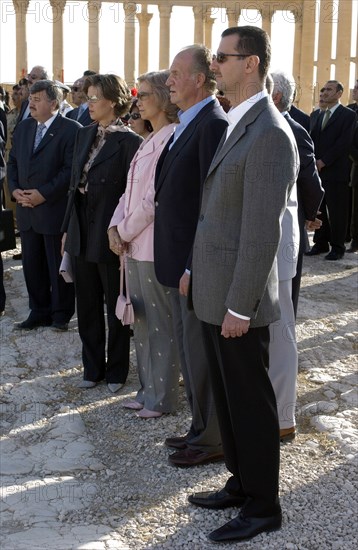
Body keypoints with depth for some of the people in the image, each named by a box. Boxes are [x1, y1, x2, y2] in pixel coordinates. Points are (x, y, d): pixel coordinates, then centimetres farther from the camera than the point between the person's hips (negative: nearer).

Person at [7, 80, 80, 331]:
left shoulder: (71, 129, -9)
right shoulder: (23, 128, 13)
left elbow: (71, 169, -15)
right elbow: (13, 162, 17)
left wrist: (44, 194, -19)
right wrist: (14, 189, -1)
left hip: (55, 210, -6)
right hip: (27, 209, 7)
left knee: (58, 265, 4)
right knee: (32, 264, 12)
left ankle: (61, 314, 18)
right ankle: (39, 312, 24)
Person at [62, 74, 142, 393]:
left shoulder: (129, 142, -12)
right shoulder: (84, 135, 9)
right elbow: (75, 184, 12)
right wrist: (67, 228, 11)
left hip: (110, 234, -7)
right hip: (82, 232, 7)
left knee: (115, 307, 9)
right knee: (87, 306, 15)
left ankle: (116, 371, 23)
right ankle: (93, 368, 28)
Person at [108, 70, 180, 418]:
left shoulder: (172, 139, -15)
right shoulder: (149, 141, 15)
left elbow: (155, 198, -19)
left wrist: (125, 232, -9)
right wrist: (116, 227, 1)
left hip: (155, 245, -9)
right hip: (134, 244, 9)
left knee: (161, 324, 2)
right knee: (142, 321, 15)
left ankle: (161, 398, 14)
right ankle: (148, 389, 27)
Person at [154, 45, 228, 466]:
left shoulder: (214, 125, -17)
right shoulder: (188, 125, 13)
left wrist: (194, 268, -22)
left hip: (198, 262, -10)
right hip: (180, 259, 10)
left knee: (201, 355, 2)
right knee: (190, 350, 19)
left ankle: (213, 440, 18)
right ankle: (201, 428, 33)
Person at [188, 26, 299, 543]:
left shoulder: (270, 133, -19)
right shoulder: (237, 125, 12)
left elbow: (263, 230, -22)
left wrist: (240, 306, -19)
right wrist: (198, 271, 14)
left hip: (239, 299, -9)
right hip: (216, 293, 9)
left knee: (251, 401, 4)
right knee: (228, 395, 19)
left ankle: (264, 505, 20)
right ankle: (242, 483, 35)